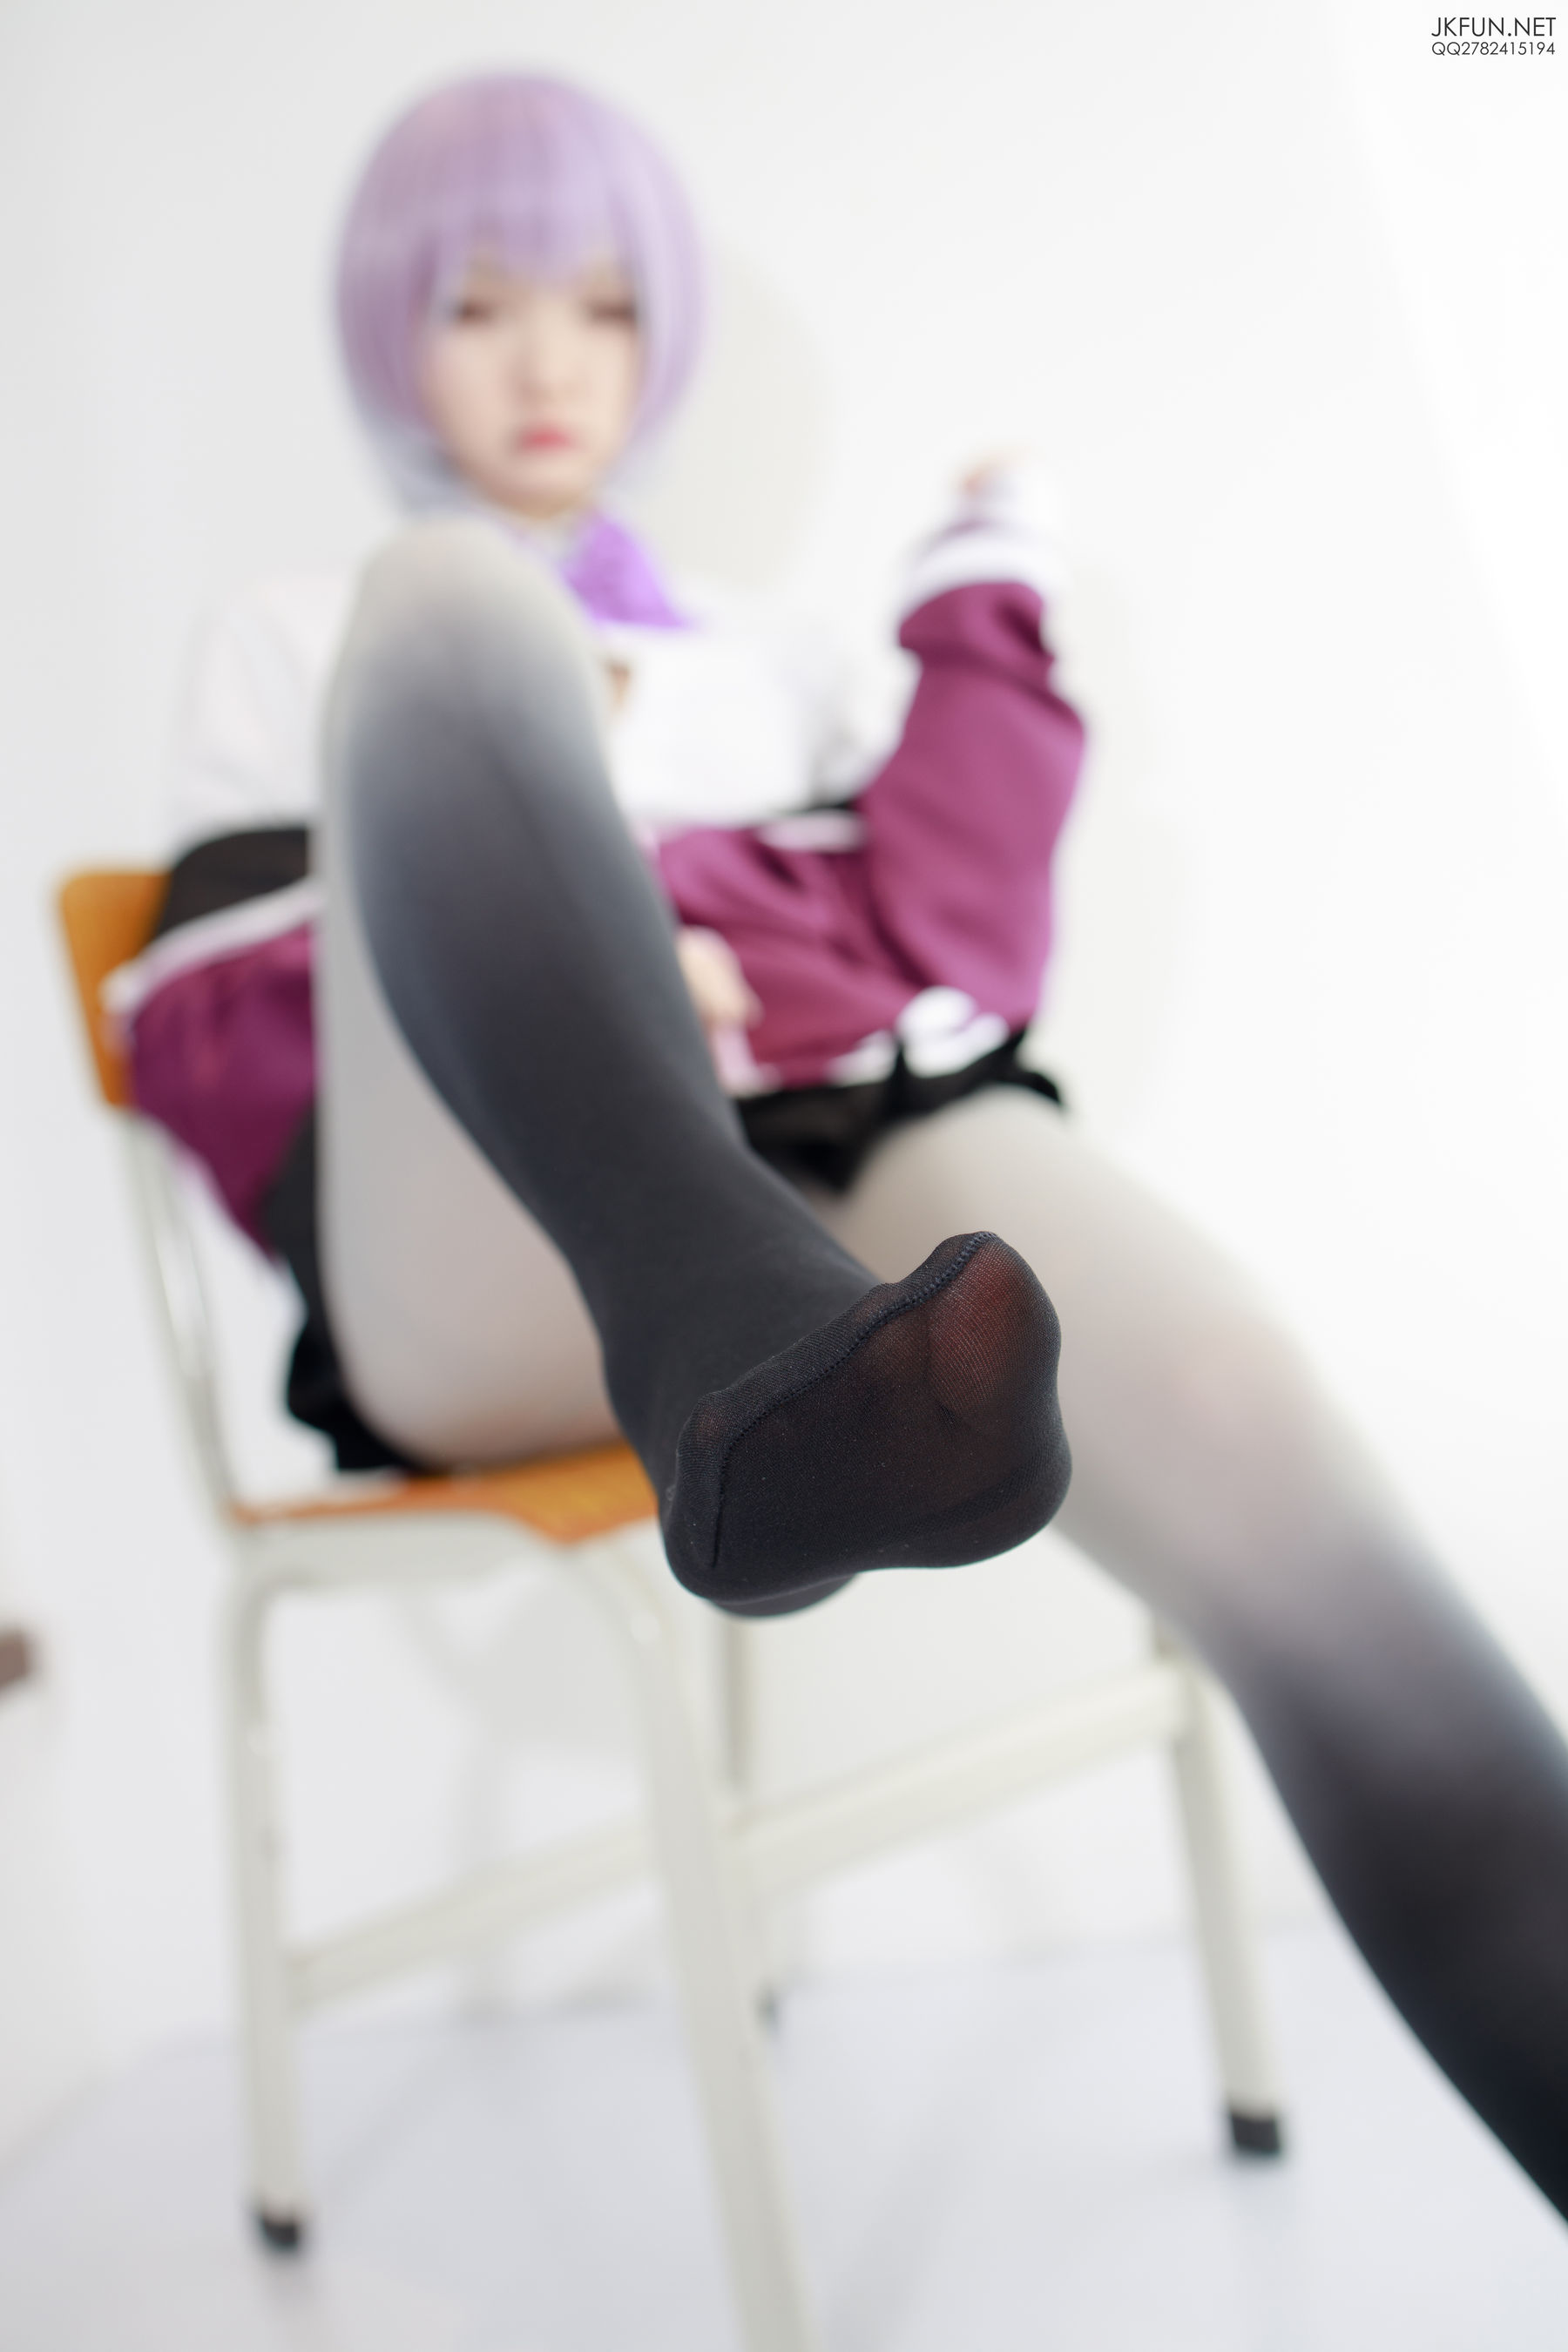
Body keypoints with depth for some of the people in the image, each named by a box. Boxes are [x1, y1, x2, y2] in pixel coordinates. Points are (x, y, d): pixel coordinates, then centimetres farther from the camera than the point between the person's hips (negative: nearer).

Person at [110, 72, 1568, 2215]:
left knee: (1231, 1415, -32)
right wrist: (507, 964, -4)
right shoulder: (294, 644, 28)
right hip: (473, 1272, -1)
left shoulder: (762, 665, 34)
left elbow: (938, 946, 19)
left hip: (815, 1172, 2)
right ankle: (737, 1352, -47)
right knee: (456, 589, -24)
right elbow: (205, 1040, 13)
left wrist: (987, 620, 13)